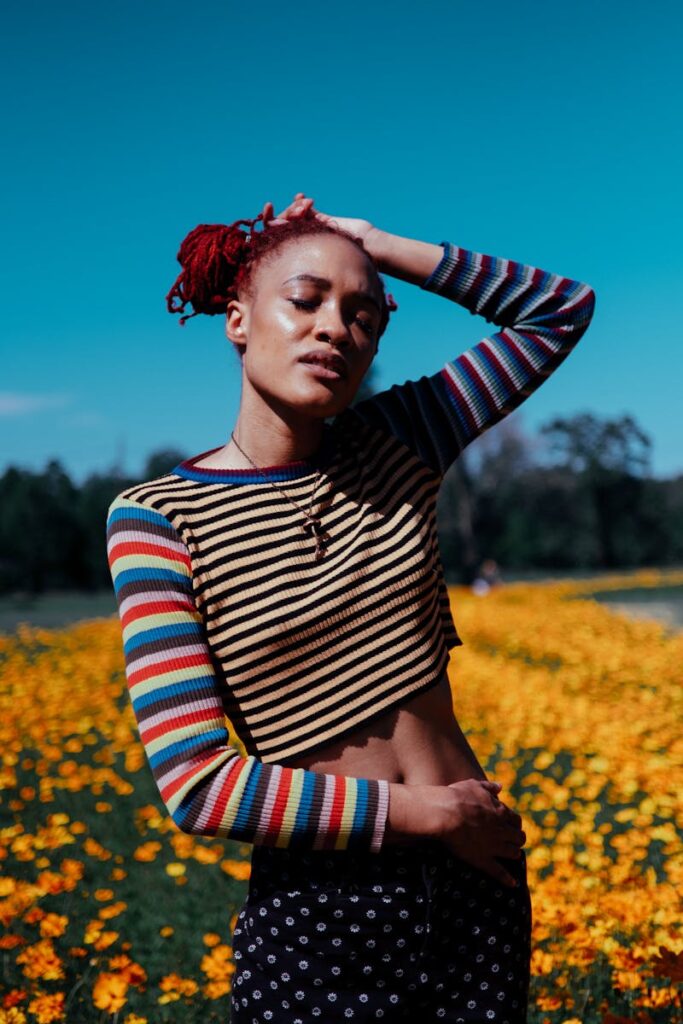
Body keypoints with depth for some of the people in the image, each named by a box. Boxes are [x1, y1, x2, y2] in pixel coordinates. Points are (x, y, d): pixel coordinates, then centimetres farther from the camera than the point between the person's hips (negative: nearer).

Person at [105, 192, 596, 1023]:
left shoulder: (393, 442, -1)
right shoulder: (158, 517, -12)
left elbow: (564, 308, 6)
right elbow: (196, 784, -18)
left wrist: (376, 245, -2)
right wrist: (431, 812, -15)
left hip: (477, 873, 4)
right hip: (323, 900, -3)